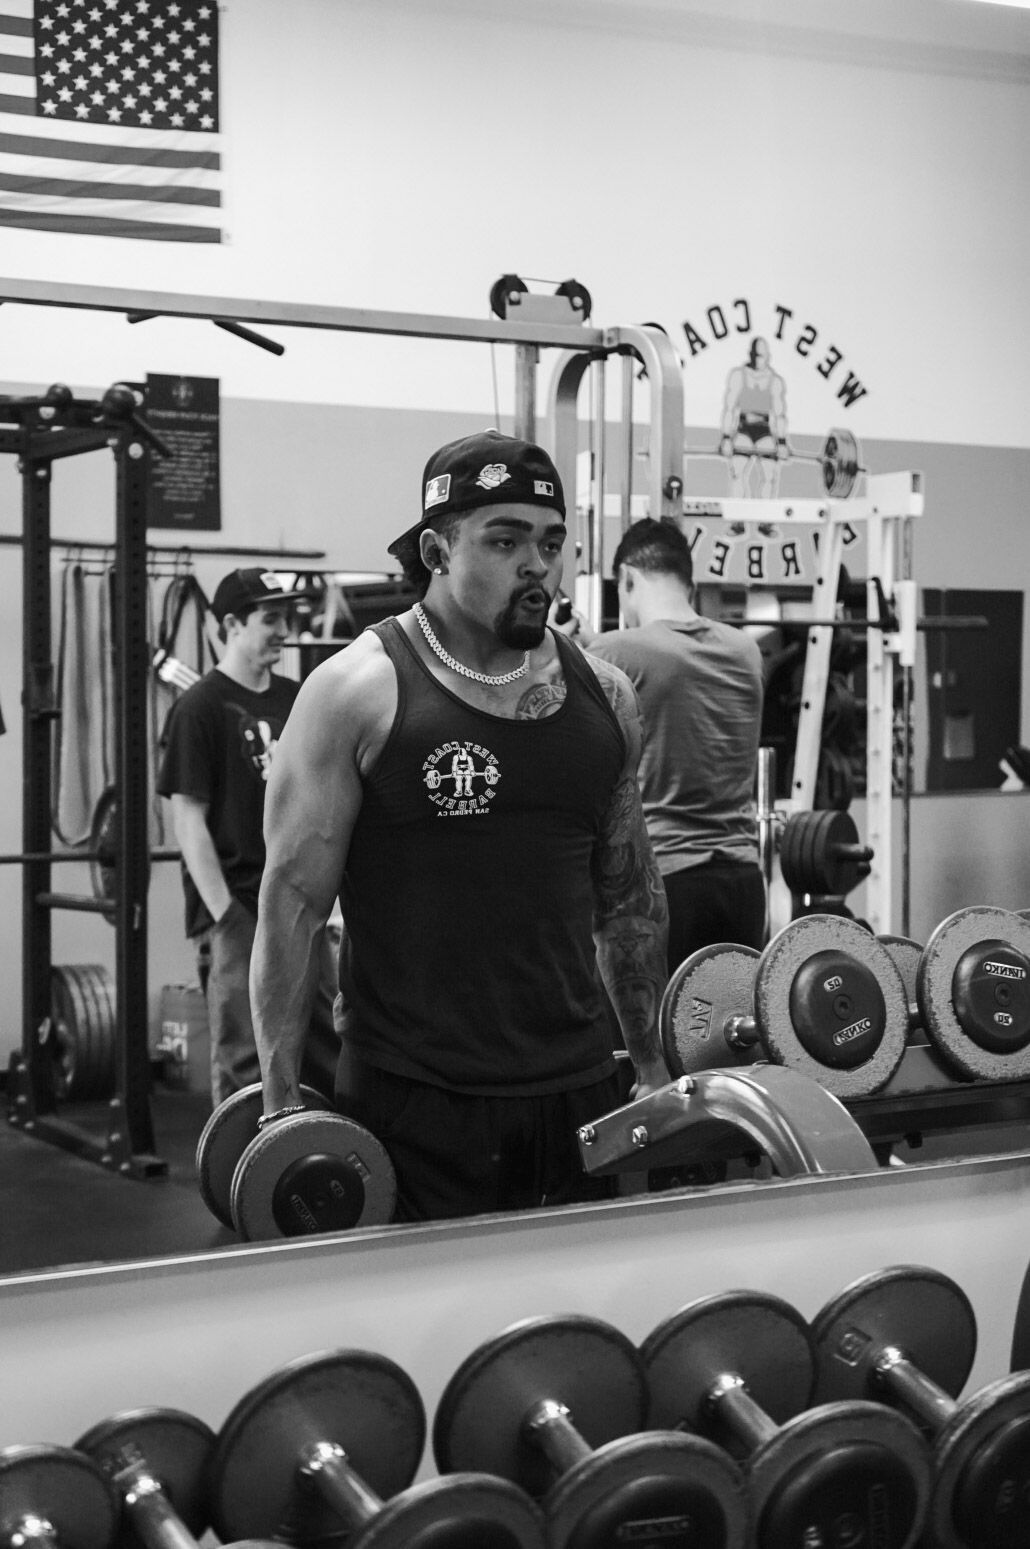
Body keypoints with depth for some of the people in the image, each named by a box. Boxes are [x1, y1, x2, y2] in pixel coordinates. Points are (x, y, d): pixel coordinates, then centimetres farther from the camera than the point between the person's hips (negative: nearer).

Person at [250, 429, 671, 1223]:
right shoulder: (360, 692, -7)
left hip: (581, 1090, 5)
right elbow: (292, 897, -7)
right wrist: (283, 1105, -10)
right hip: (413, 1102, -5)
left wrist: (653, 1066, 16)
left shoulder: (604, 696, 9)